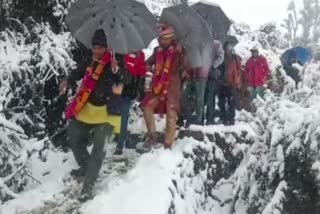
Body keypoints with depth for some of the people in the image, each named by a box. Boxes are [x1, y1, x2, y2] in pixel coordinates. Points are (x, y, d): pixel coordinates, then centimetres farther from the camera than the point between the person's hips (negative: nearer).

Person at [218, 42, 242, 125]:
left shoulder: (236, 58, 4)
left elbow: (239, 71, 1)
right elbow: (219, 70, 14)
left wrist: (237, 82, -7)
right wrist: (219, 80, 0)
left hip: (233, 84, -3)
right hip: (223, 84, 3)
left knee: (232, 103, -3)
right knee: (222, 103, 4)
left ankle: (231, 119, 2)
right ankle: (224, 119, 12)